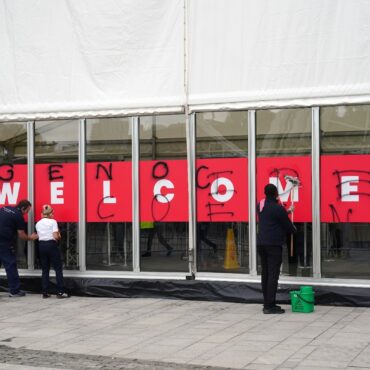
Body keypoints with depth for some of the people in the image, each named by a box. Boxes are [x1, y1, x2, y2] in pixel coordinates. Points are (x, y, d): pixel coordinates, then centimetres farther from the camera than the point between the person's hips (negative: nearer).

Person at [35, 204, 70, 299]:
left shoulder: (38, 224, 11)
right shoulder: (53, 221, -5)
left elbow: (39, 236, 5)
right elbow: (56, 236, -13)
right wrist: (59, 236, 10)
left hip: (41, 245, 5)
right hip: (51, 245, -5)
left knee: (45, 270, 10)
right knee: (58, 268, 1)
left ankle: (45, 292, 8)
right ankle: (60, 292, -3)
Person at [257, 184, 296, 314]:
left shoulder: (260, 206, 10)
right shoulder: (278, 208, -13)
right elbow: (287, 225, -4)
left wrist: (286, 212, 36)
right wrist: (294, 230, 19)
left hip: (261, 243, 8)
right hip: (274, 244, -8)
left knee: (265, 273, 11)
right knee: (273, 274, -6)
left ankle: (267, 303, 15)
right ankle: (270, 306, -8)